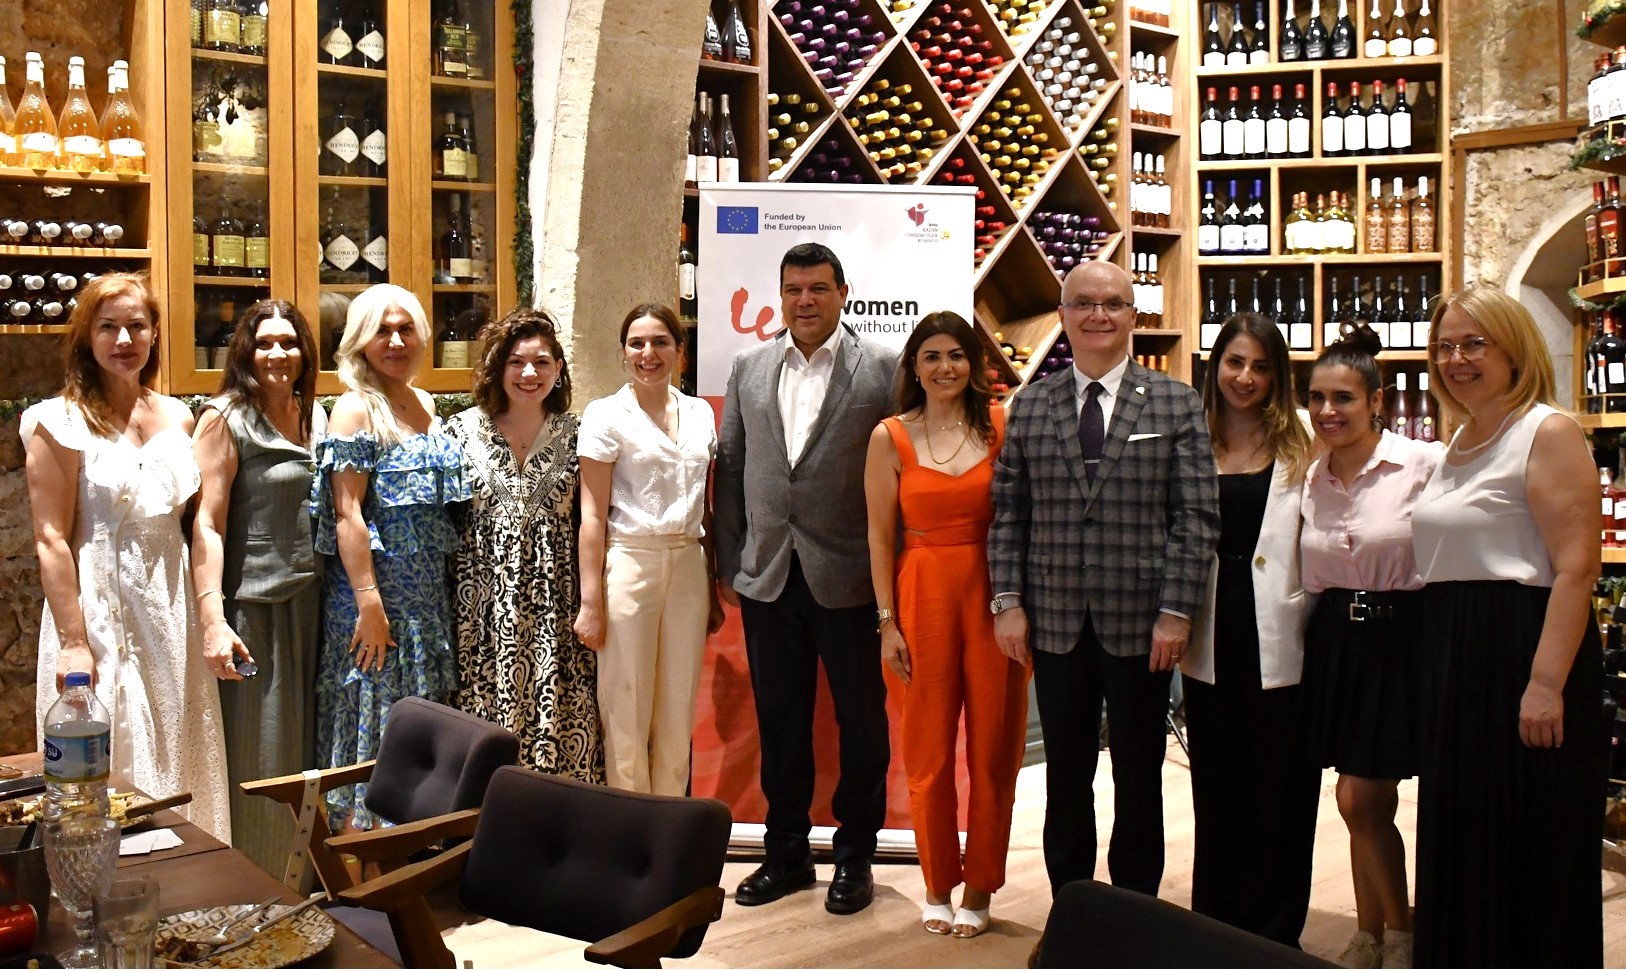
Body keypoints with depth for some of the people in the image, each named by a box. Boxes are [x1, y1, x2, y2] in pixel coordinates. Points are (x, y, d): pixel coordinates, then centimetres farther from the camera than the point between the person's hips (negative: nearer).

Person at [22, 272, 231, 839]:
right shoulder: (61, 422, -7)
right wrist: (72, 641, -16)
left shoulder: (177, 418, 9)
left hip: (172, 609, 5)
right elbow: (51, 540, -11)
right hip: (101, 611, -5)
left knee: (175, 762, 13)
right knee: (111, 772, 1)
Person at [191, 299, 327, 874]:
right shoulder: (226, 418, -8)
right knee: (256, 765, 1)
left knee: (303, 752, 14)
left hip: (309, 604, 6)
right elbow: (206, 524, -14)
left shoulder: (314, 414, 11)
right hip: (252, 608, -6)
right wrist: (213, 622, -22)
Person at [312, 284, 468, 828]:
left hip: (429, 595, 8)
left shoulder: (424, 405, 13)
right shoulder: (356, 409, -9)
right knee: (372, 734, 0)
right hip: (379, 595, -7)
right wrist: (370, 604, -20)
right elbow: (347, 514, -15)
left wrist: (444, 589, 13)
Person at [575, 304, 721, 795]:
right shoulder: (606, 415, -2)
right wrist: (591, 601, -9)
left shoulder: (700, 414, 11)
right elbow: (593, 515, -5)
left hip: (689, 568, 4)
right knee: (627, 717, 2)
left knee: (678, 717, 9)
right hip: (628, 566, -4)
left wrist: (714, 589, 11)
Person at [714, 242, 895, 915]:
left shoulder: (881, 369, -3)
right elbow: (730, 468, 10)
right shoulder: (749, 368, 9)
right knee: (779, 721, 13)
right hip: (768, 576, 4)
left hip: (847, 576, -3)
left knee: (861, 721, 8)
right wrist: (728, 564, 7)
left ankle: (855, 856, 24)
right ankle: (786, 852, 27)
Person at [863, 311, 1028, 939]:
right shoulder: (890, 438, 3)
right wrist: (887, 623, -1)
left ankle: (979, 889, 20)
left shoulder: (1002, 426, 3)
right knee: (928, 751, 5)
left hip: (994, 596, 0)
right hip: (923, 597, 0)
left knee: (992, 747, 5)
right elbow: (881, 537, 3)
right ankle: (937, 886, 22)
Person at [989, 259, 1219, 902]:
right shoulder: (1030, 407, 7)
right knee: (1066, 776, 11)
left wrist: (1176, 612, -11)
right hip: (1055, 623, 2)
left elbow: (1197, 516, -4)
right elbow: (1008, 513, 6)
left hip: (1141, 624, -1)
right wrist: (1008, 601, -3)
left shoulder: (1176, 403, 1)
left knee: (1138, 777, 10)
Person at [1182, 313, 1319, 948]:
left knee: (1279, 795, 5)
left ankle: (1272, 936, 18)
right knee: (1216, 793, 12)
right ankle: (1213, 927, 25)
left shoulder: (1300, 449, 2)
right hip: (1211, 645, 3)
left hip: (1279, 644, -2)